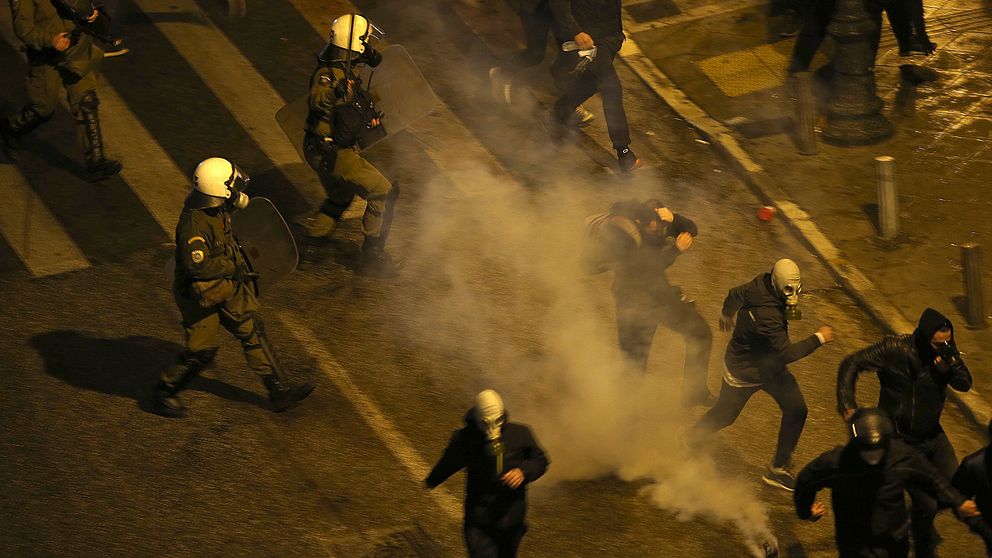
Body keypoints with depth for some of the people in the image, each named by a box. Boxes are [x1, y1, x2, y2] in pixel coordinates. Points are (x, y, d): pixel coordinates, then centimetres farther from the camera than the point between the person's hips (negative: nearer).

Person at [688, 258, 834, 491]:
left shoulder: (761, 284, -14)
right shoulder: (766, 314, -41)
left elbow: (734, 294, 7)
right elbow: (786, 353, -38)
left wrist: (727, 315, 29)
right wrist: (818, 339, -29)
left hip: (769, 365, 8)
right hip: (744, 372, -8)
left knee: (796, 410, -1)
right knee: (725, 415, 15)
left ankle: (779, 468, 12)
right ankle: (691, 440, 46)